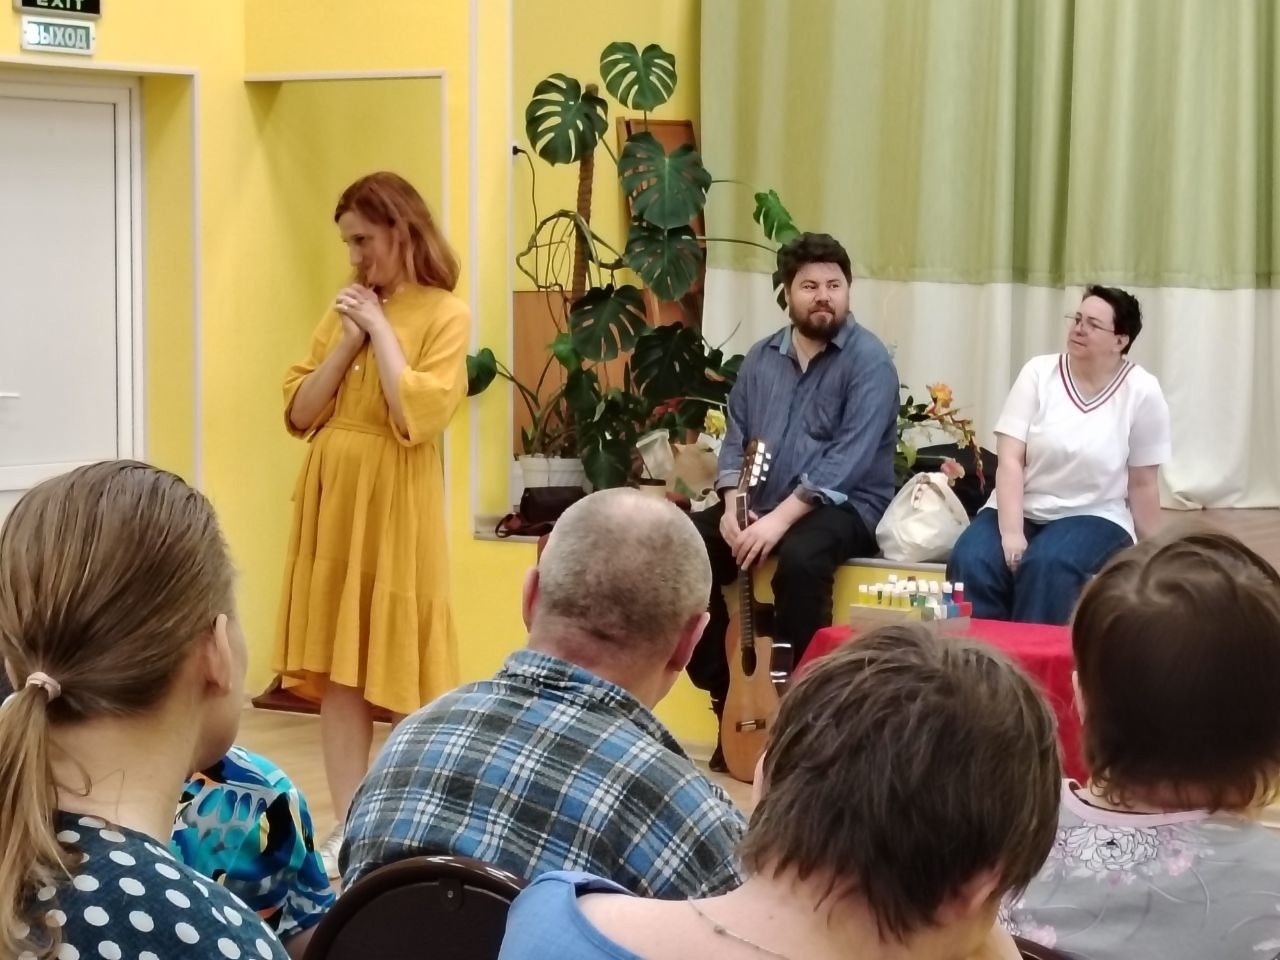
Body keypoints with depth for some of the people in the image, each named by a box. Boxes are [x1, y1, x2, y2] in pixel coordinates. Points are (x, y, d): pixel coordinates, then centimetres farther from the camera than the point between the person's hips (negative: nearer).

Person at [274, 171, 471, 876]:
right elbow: (298, 415, 7)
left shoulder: (443, 315, -5)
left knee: (404, 670, 0)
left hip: (395, 507, -6)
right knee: (335, 670, 5)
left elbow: (418, 418, -18)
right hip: (331, 501, 6)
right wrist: (346, 341, -4)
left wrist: (381, 328, -12)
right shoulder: (346, 309, 12)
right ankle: (347, 827, 11)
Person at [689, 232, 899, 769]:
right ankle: (727, 698, -2)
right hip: (761, 505, 6)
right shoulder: (761, 358, 9)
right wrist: (734, 506, -11)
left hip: (845, 504, -6)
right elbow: (736, 439, 9)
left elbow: (847, 458, -20)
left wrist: (781, 518, -26)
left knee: (800, 558, -37)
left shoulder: (868, 360, -10)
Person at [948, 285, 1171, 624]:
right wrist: (1011, 532, -21)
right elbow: (1009, 459, -9)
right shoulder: (1039, 373, -3)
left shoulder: (1141, 392, -6)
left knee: (1047, 566, -34)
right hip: (1021, 510, 2)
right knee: (971, 563, -28)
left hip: (1094, 518, -2)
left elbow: (1142, 485, 1)